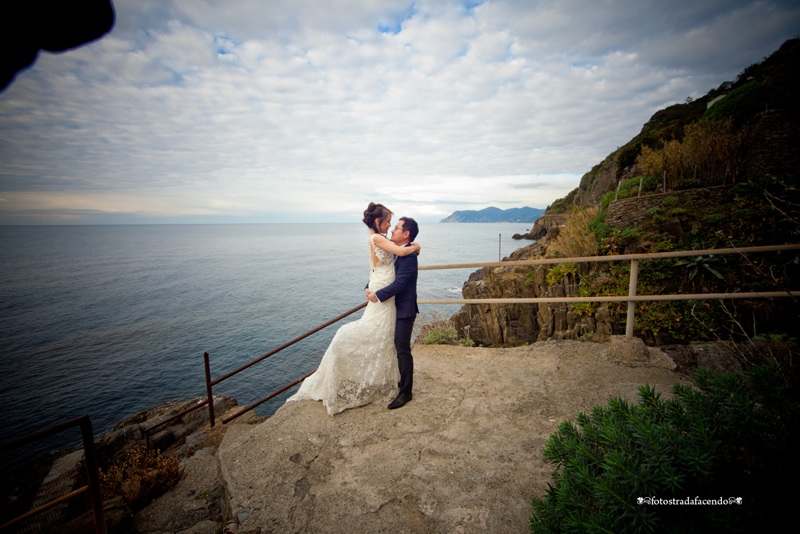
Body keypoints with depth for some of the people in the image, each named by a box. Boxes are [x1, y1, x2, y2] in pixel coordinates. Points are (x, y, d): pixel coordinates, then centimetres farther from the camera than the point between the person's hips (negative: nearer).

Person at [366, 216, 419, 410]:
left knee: (403, 350, -1)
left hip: (404, 310, -9)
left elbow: (399, 283, -26)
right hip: (396, 307, 9)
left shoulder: (408, 255, -20)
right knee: (397, 348, 18)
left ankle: (405, 392, 13)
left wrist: (378, 296, -19)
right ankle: (400, 381, 35)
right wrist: (370, 288, -2)